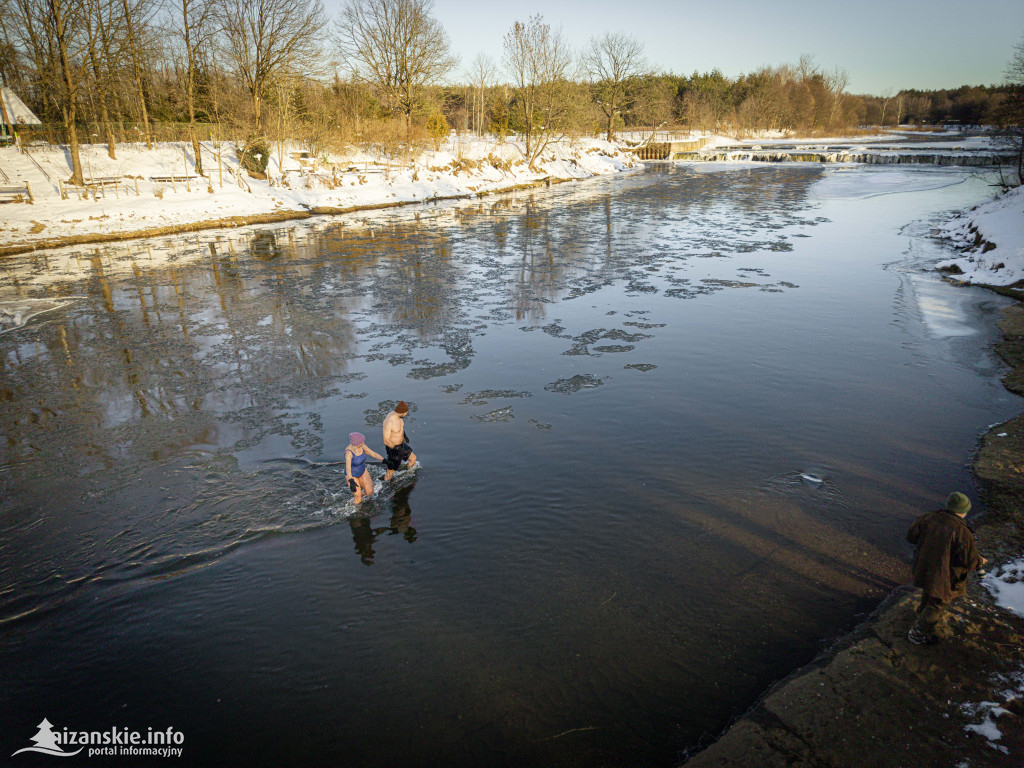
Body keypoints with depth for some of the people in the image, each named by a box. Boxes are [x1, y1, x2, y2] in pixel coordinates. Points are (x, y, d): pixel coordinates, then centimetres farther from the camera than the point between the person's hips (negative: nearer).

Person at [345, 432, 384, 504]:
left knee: (370, 492, 5)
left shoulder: (362, 446, -16)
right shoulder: (349, 452, -36)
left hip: (362, 471, 6)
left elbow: (374, 454, -7)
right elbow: (348, 468, -46)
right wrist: (351, 482, -58)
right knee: (358, 498, 2)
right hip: (352, 475, -5)